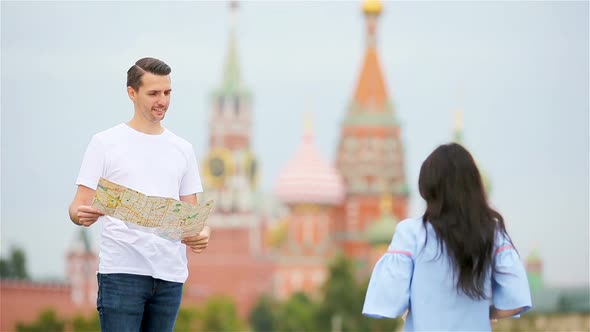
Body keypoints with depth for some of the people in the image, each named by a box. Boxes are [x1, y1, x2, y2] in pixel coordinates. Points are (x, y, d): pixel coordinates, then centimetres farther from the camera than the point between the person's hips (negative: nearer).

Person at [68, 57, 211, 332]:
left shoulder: (182, 149, 15)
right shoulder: (105, 143, 2)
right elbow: (79, 206, -1)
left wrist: (202, 233, -8)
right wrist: (82, 215, -26)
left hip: (170, 275, 5)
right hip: (122, 271, -5)